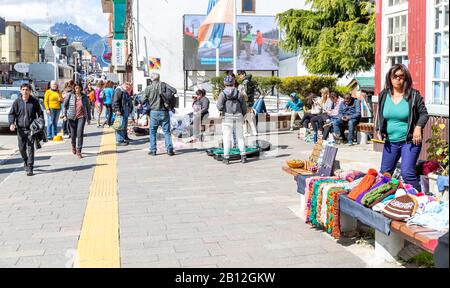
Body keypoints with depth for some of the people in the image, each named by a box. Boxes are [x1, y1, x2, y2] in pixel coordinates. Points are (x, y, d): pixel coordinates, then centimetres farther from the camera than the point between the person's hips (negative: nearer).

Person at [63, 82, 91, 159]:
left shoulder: (84, 97, 0)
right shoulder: (70, 95, -3)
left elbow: (88, 107, 9)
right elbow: (65, 105, 3)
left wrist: (89, 118, 11)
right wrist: (65, 115, -5)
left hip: (82, 117, 0)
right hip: (72, 117, 0)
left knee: (80, 133, -13)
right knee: (73, 134, 11)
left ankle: (79, 151, -8)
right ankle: (73, 145, 42)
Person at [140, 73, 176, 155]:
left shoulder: (148, 88, -3)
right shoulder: (163, 84, -3)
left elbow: (143, 100, 3)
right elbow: (174, 91, -7)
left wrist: (140, 103, 25)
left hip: (154, 112, 0)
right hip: (164, 112, 1)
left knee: (152, 131, 11)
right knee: (166, 131, 5)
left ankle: (153, 150, 10)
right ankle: (169, 149, -2)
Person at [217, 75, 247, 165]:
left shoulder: (223, 93, -4)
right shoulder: (239, 93, 4)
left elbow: (219, 107, -11)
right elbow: (244, 107, 4)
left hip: (227, 117, -2)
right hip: (238, 117, 2)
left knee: (227, 138, 2)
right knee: (240, 137, 12)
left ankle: (226, 158, 1)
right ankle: (243, 156, 9)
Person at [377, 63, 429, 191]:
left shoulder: (413, 95, -7)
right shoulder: (383, 95, 4)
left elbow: (424, 113, 0)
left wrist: (418, 127, -17)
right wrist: (379, 130, 3)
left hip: (410, 141, -5)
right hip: (390, 141, 5)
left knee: (407, 173, -16)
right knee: (384, 173, 13)